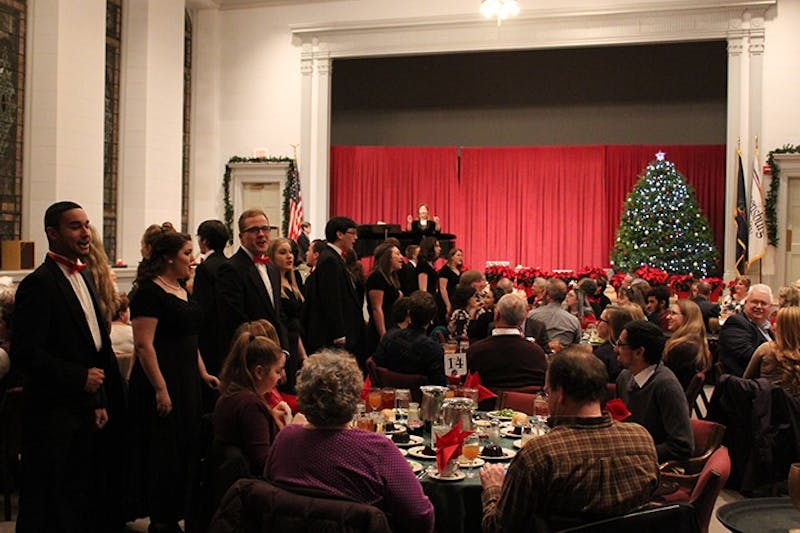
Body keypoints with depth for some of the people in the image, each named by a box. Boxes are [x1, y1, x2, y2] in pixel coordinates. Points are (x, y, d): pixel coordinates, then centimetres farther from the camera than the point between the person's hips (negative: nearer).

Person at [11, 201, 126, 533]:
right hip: (53, 416, -8)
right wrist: (80, 377, -17)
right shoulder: (38, 284, -14)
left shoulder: (83, 278, 13)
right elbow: (24, 354, -21)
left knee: (82, 501, 15)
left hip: (85, 414, 8)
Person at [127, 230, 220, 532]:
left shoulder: (181, 290, 13)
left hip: (187, 382, 9)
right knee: (163, 452, 1)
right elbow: (143, 345, -20)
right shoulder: (149, 292, -14)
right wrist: (160, 389, -23)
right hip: (162, 384, -9)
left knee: (186, 448, 13)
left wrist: (203, 374, 13)